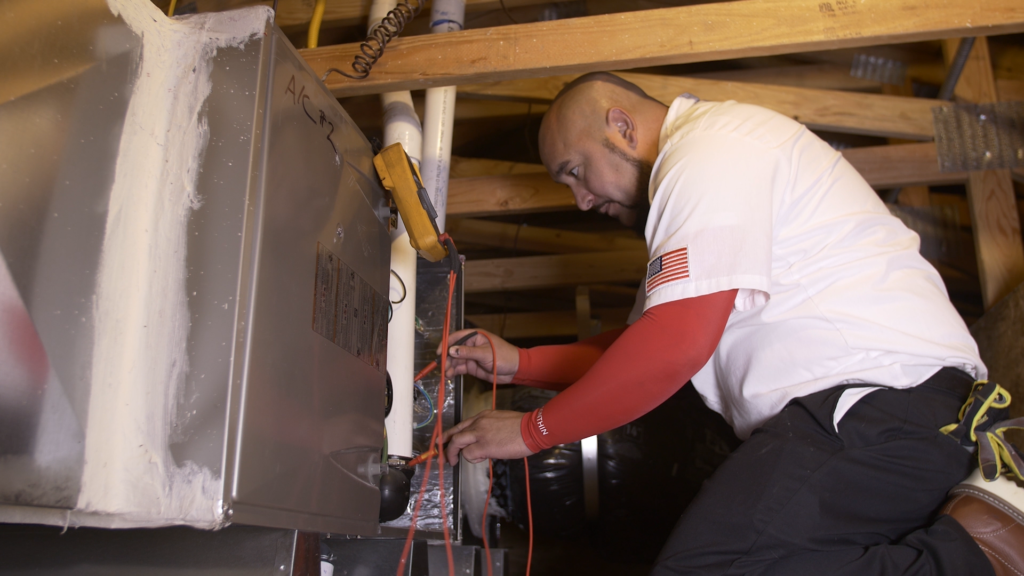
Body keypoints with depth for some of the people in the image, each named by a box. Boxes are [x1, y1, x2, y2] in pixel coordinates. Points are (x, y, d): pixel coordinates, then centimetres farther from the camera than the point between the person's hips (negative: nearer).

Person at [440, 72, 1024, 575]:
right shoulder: (713, 153, 26)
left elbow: (674, 346, -20)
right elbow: (645, 337, 24)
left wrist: (532, 430, -8)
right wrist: (519, 363, 16)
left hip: (880, 401, -11)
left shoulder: (711, 147, -8)